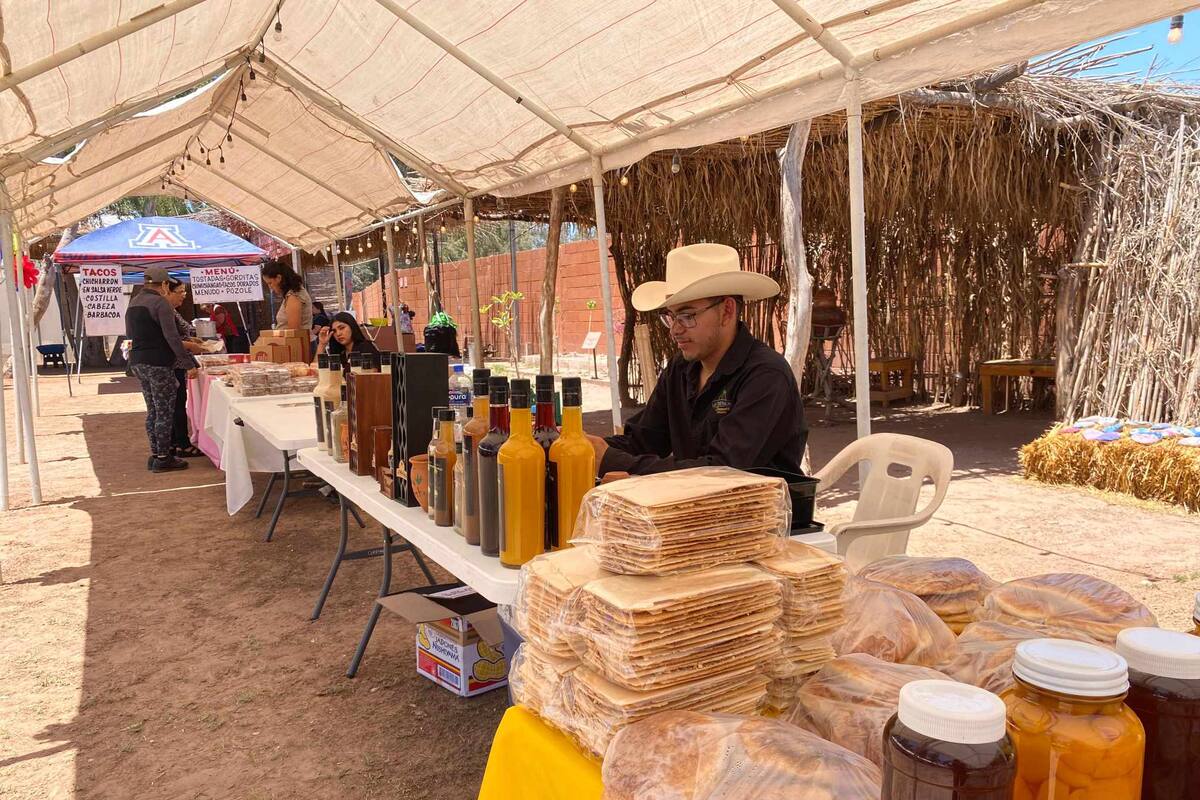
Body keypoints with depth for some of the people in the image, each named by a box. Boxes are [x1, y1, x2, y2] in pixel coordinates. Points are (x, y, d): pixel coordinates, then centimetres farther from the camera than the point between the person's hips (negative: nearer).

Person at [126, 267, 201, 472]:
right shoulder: (161, 303, -13)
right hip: (158, 363, -9)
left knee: (152, 410, 15)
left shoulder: (133, 303, 14)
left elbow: (130, 334, 23)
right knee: (165, 412, -2)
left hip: (137, 362, 9)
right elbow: (172, 337, -20)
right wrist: (189, 363, -19)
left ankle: (155, 455, 19)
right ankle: (163, 458, 1)